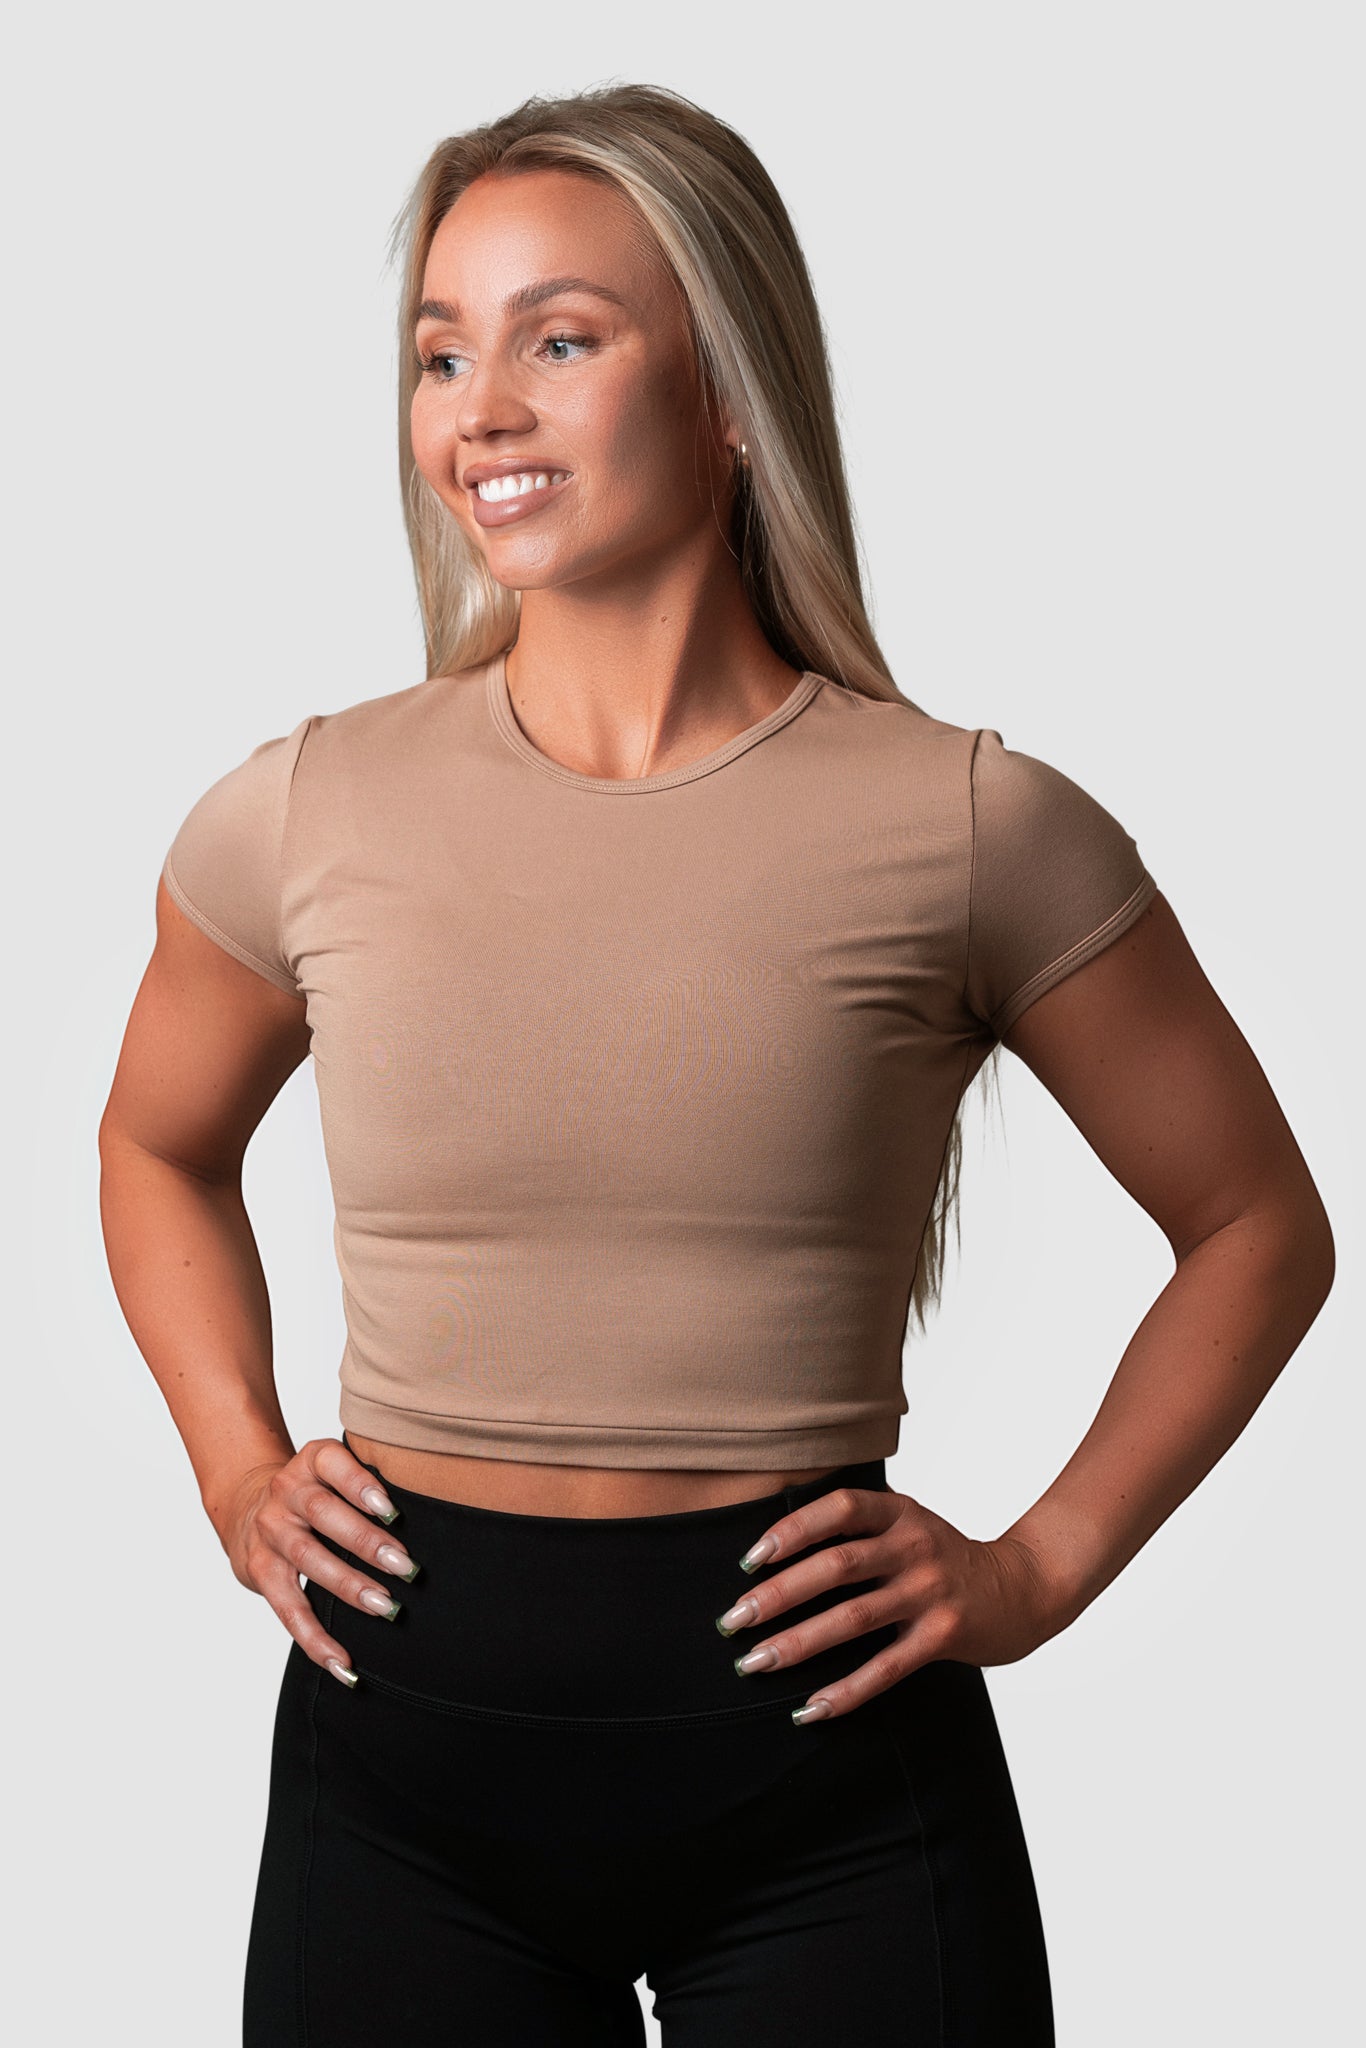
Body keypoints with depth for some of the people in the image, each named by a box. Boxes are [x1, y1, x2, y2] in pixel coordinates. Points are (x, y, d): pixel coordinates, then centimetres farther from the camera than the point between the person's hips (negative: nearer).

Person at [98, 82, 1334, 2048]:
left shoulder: (970, 827, -7)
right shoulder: (305, 816, -2)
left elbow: (1258, 1224, 6)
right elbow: (160, 1152, 19)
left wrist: (1042, 1565, -2)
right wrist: (240, 1474, 7)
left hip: (822, 1757, -1)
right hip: (405, 1738, 2)